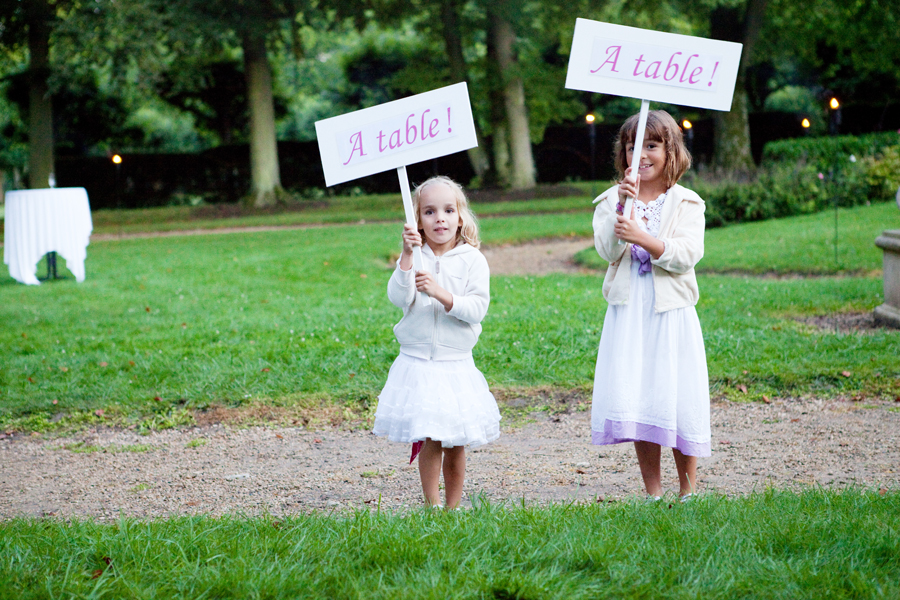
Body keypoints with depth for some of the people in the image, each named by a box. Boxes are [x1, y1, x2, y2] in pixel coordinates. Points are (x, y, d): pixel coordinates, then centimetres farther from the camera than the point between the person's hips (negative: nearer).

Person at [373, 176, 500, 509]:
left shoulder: (472, 260, -1)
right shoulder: (414, 258, 2)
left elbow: (478, 308, -11)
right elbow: (398, 298, -12)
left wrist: (440, 293, -22)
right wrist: (408, 256, -21)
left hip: (456, 364, 0)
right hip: (418, 364, 0)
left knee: (456, 444, 5)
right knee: (430, 440, -7)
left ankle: (452, 508, 19)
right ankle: (432, 507, 7)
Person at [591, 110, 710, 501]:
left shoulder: (685, 203, 2)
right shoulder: (612, 199, 6)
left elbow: (687, 255, -12)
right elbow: (606, 250, -8)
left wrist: (642, 237, -25)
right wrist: (622, 206, -21)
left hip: (671, 311, -2)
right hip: (628, 311, 2)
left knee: (677, 400, -2)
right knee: (634, 402, 1)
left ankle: (688, 491, 13)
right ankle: (652, 494, 13)